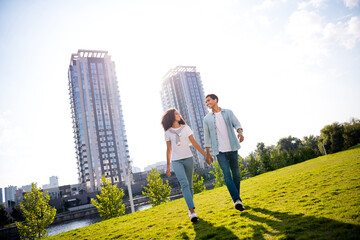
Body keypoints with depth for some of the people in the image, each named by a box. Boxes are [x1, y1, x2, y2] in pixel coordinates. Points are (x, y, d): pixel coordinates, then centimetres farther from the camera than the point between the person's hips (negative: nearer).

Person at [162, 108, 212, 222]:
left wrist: (205, 155, 5)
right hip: (176, 161, -2)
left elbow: (194, 143, 9)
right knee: (184, 184, -17)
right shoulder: (168, 132, 6)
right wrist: (168, 166, 12)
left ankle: (190, 210, 20)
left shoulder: (186, 128, 8)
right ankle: (192, 211, -21)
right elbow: (168, 150, 11)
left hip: (188, 158, 2)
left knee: (189, 185, 5)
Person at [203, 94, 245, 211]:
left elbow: (237, 124, -2)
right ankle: (237, 200, -16)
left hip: (232, 148, 1)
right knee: (226, 174, -14)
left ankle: (237, 199, 22)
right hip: (219, 150, -1)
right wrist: (207, 153, 6)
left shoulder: (228, 112, 8)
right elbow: (207, 137, 8)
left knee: (236, 173, 7)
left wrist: (240, 132, -25)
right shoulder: (207, 119, 6)